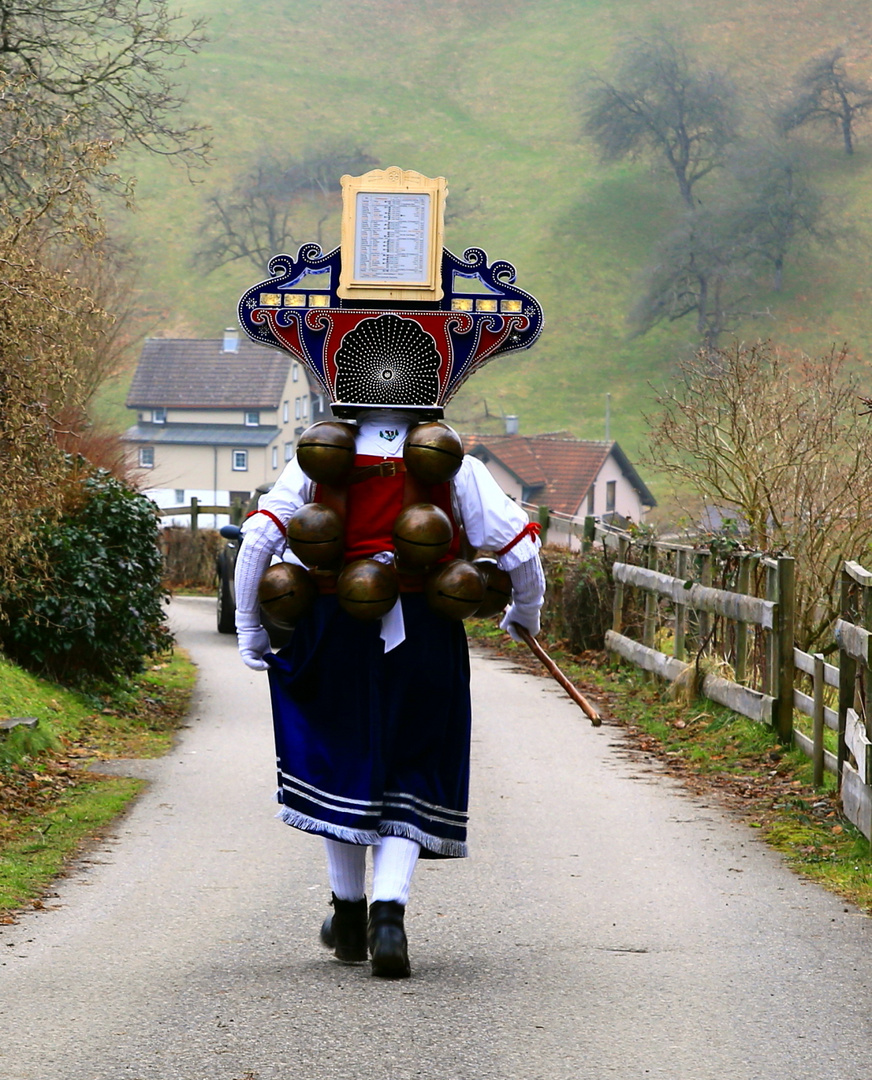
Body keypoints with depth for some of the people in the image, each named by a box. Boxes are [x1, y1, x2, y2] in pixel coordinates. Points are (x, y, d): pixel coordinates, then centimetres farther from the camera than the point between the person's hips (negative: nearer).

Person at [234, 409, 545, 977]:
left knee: (342, 767, 16)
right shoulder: (453, 466, 1)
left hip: (338, 631, 0)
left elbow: (259, 538, -6)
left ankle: (350, 911, 26)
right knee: (410, 777, 8)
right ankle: (389, 909, -11)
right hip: (426, 637, 0)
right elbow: (517, 542, 0)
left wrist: (250, 628, 3)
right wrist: (525, 613, 19)